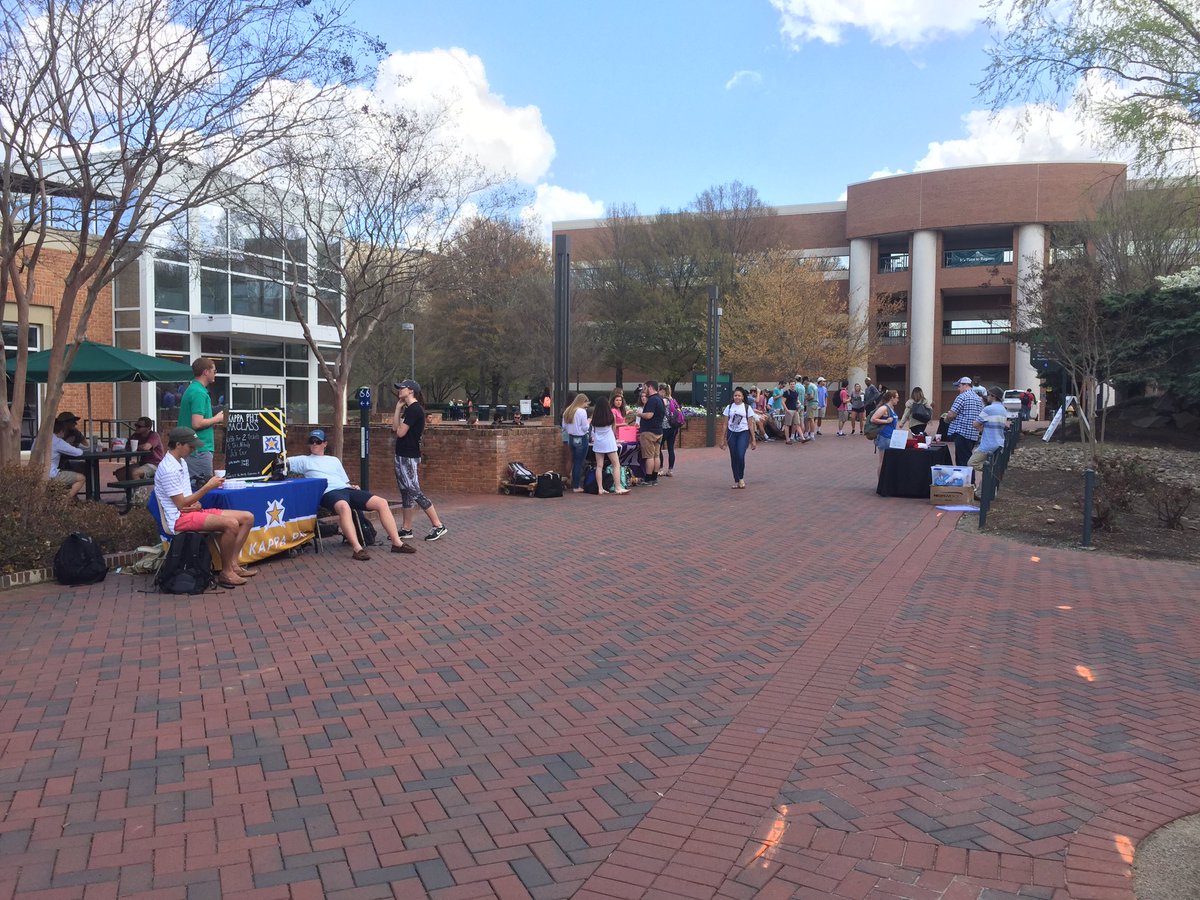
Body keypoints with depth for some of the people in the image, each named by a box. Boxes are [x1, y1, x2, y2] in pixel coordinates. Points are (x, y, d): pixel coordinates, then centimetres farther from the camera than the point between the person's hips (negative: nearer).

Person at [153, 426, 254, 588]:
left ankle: (233, 565, -5)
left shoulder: (181, 462, 15)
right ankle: (225, 573, -17)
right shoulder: (168, 469, -16)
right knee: (231, 523, -31)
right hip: (179, 519, -10)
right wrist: (208, 487, -15)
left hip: (192, 512, 10)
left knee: (247, 517, -2)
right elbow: (181, 504, -17)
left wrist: (196, 503, 0)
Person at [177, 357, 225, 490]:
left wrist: (214, 419, 15)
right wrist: (216, 419, -10)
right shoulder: (199, 393, -16)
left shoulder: (192, 389, 15)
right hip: (200, 449, -10)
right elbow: (197, 424, -24)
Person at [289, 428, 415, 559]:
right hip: (329, 492, -5)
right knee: (344, 507, -43)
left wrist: (353, 486, 7)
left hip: (347, 489, 5)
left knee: (382, 503, -13)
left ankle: (396, 543, -13)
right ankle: (357, 549, -50)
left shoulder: (334, 460, 31)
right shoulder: (304, 460, 20)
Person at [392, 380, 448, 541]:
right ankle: (407, 529, 17)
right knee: (405, 492, 12)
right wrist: (399, 407, 9)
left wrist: (400, 425, 3)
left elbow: (400, 432, -18)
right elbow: (395, 427, 10)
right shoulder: (409, 409, 14)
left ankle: (438, 526, -7)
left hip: (408, 457, -10)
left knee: (414, 492, -9)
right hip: (403, 455, 10)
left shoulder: (414, 409, -16)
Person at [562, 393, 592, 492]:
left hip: (571, 438, 7)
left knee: (574, 462, 16)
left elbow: (564, 426, 11)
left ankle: (574, 484, 21)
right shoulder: (582, 411, -15)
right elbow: (585, 428, -15)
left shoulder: (567, 411, 6)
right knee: (579, 462, -1)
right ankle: (577, 486, 1)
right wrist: (588, 422, 3)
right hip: (581, 439, -7)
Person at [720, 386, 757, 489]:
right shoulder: (729, 407, 7)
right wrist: (723, 439, 5)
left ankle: (741, 478, 4)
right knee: (733, 458, 3)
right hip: (731, 433, 2)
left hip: (743, 433, -2)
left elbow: (750, 424, 3)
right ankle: (736, 481, 14)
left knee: (740, 456, -17)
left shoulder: (747, 407, 3)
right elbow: (725, 424, 8)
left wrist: (753, 439, 1)